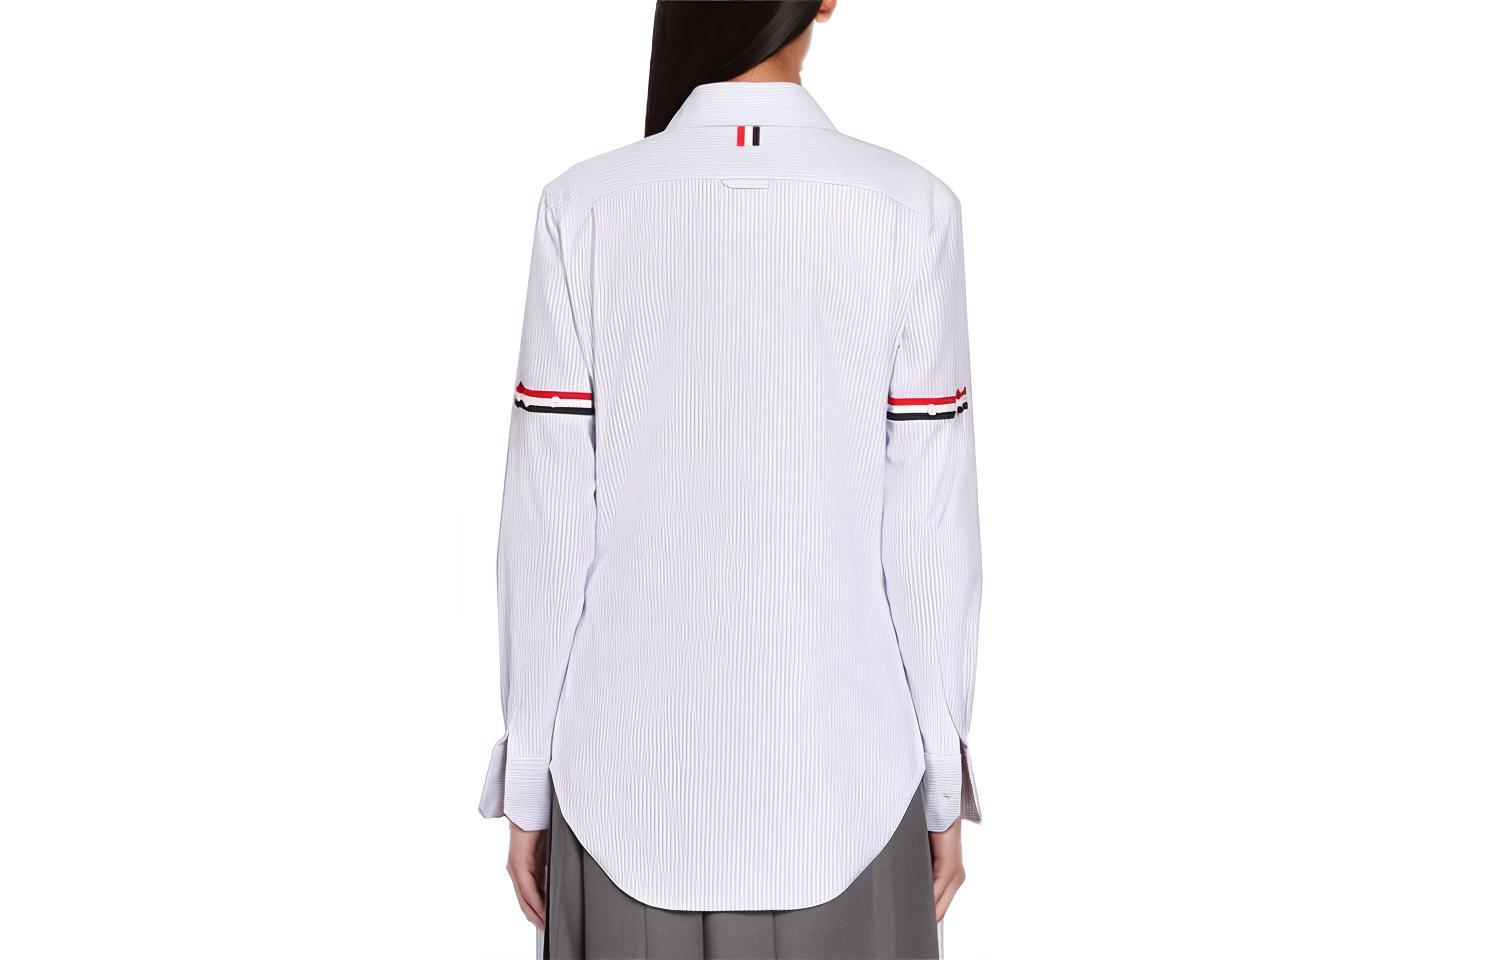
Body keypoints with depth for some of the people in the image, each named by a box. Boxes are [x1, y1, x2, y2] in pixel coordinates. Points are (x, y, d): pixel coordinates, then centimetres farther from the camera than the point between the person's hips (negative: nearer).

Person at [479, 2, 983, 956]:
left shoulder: (585, 210, -9)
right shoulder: (909, 209, -10)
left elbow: (547, 525, -7)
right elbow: (932, 530, -8)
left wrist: (527, 780, 5)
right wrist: (945, 784, 3)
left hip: (632, 770, 1)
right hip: (841, 768, 0)